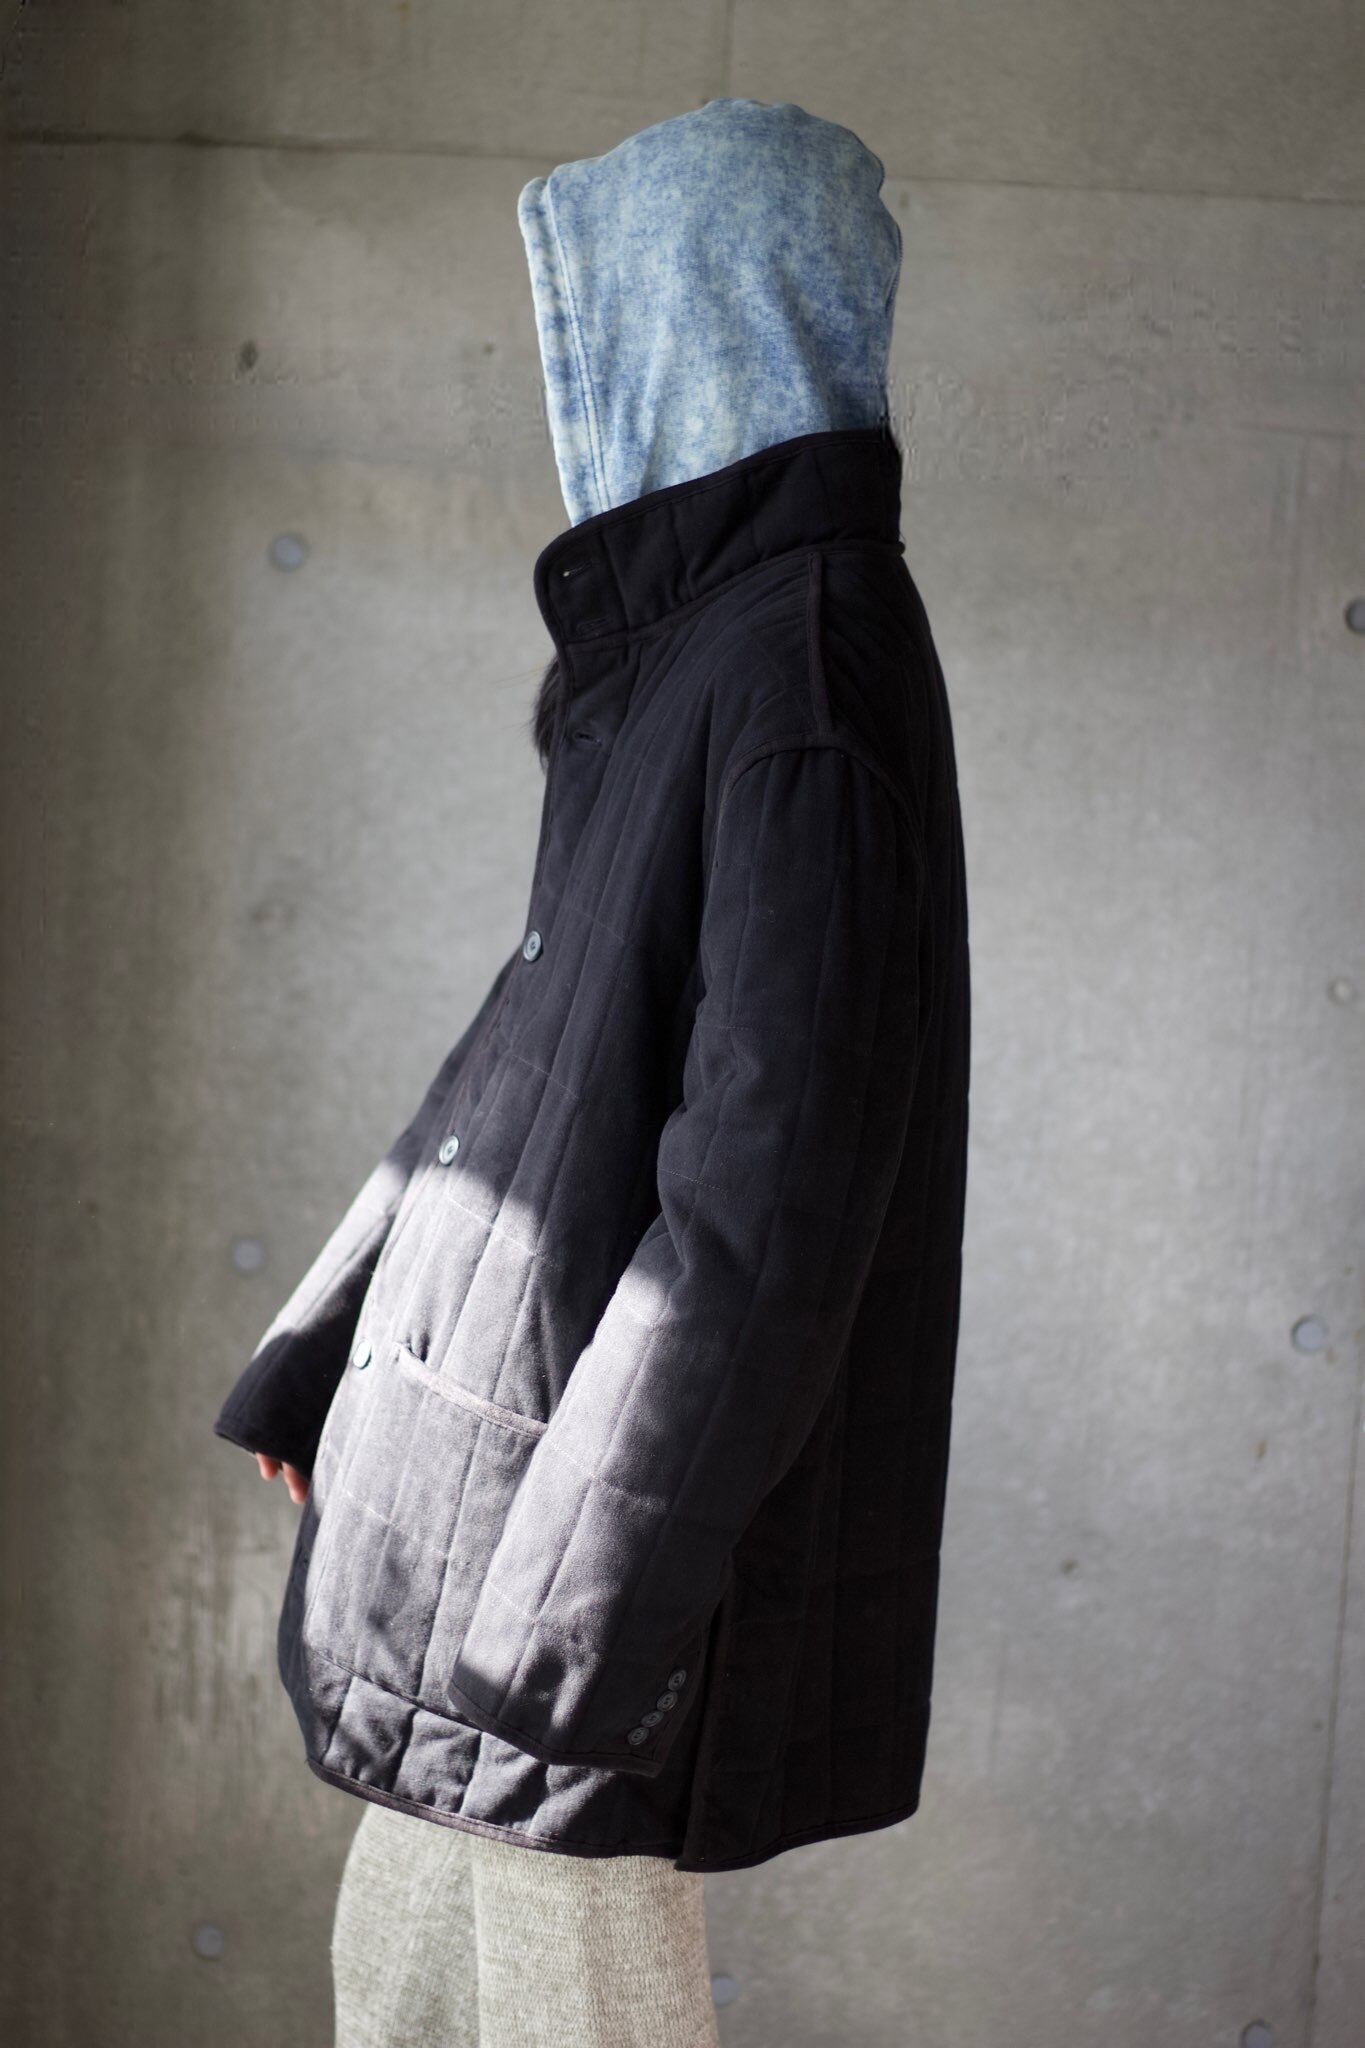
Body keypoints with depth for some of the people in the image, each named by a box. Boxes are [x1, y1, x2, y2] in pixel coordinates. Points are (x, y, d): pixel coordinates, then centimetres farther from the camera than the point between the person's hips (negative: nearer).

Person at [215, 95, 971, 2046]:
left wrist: (585, 1592, -23)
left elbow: (774, 1173, -24)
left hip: (647, 1464, -10)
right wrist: (324, 1352, 20)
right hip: (527, 1390, 10)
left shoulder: (809, 673, -19)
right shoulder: (693, 647, 11)